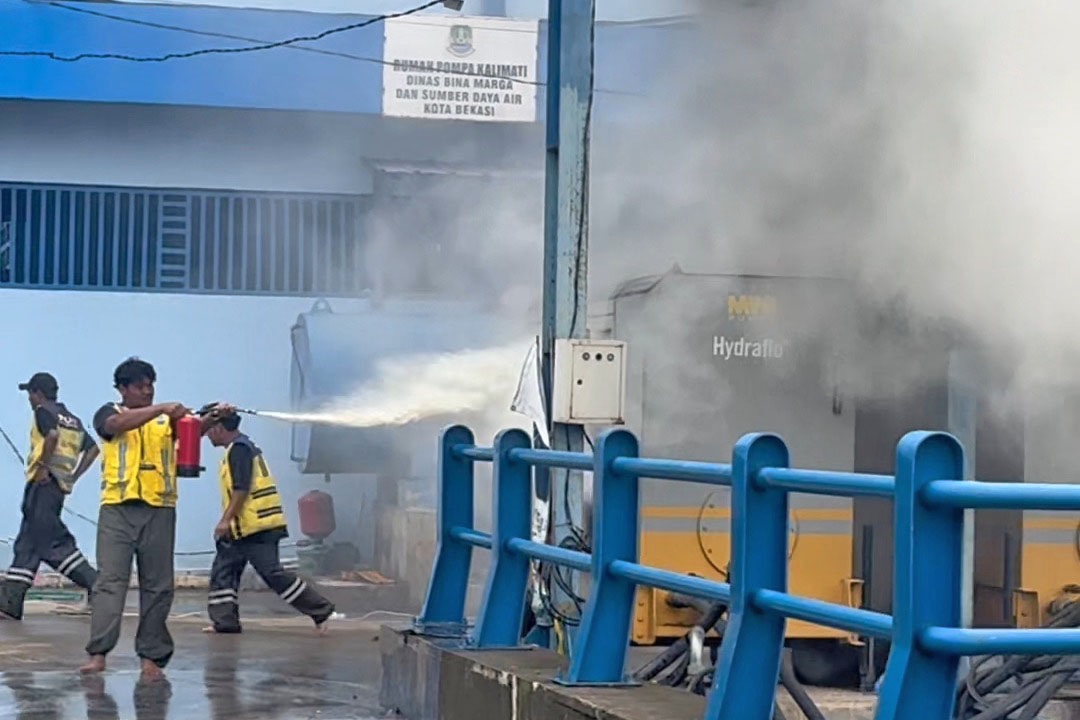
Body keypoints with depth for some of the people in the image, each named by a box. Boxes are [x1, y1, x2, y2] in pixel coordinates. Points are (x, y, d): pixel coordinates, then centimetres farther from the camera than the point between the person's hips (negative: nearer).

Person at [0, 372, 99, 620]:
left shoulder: (43, 412, -4)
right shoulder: (72, 419, 20)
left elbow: (52, 435, -24)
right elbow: (92, 448, 15)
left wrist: (43, 466, -17)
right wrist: (74, 475, 13)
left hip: (43, 482, -9)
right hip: (61, 486, 9)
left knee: (54, 543, -10)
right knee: (26, 544, 9)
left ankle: (94, 582, -17)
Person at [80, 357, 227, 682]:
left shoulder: (166, 418, 14)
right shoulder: (109, 413, 7)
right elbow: (117, 424, -16)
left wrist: (212, 418, -26)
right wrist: (161, 409, -27)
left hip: (159, 510, 2)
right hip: (118, 509, -2)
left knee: (158, 586, 3)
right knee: (110, 580, -8)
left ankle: (151, 656, 8)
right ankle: (98, 653, -11)